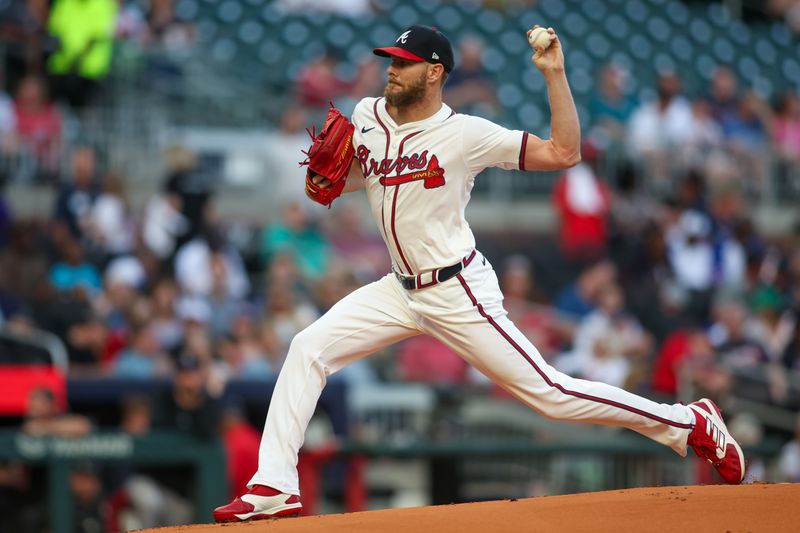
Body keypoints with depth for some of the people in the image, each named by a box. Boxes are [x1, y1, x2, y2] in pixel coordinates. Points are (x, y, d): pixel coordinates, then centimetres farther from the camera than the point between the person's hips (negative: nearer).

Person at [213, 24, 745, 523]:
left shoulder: (463, 134, -15)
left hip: (459, 293, -7)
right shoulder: (367, 116, 3)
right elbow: (352, 176, 23)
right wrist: (326, 172, 0)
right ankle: (275, 487, -6)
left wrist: (554, 74, -25)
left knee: (548, 392, -8)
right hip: (402, 291, 7)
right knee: (309, 348, -7)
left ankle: (692, 425, 4)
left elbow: (565, 153, -18)